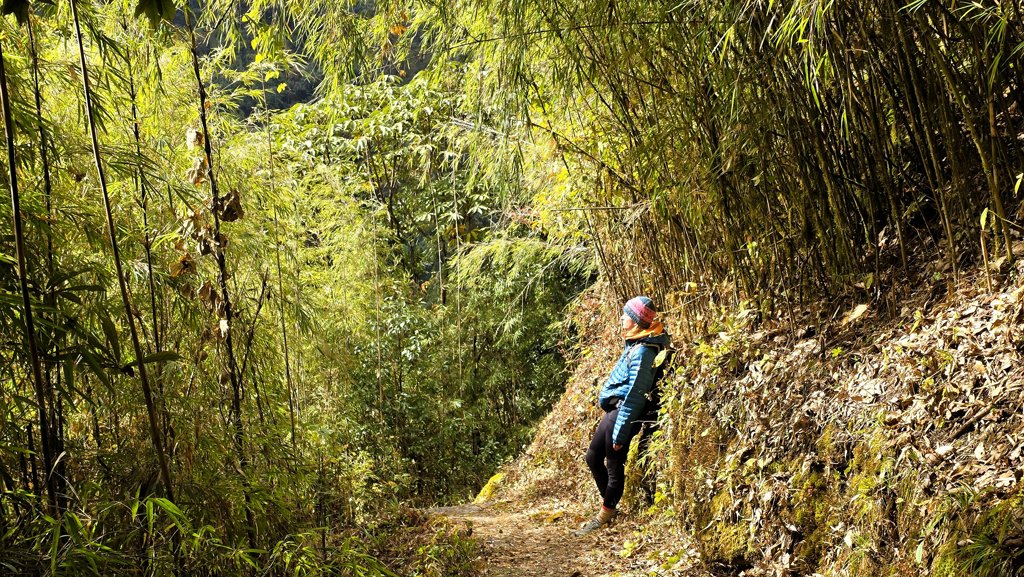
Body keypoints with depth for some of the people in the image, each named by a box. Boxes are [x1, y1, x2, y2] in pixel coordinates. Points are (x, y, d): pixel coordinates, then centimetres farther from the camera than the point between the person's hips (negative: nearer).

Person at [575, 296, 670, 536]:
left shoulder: (642, 353, -21)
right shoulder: (635, 345, 8)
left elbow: (634, 395, -21)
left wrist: (620, 433, -18)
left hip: (623, 414, -10)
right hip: (613, 410, 10)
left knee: (614, 467, 3)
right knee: (593, 457, 19)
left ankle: (604, 516, 15)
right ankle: (608, 504, 33)